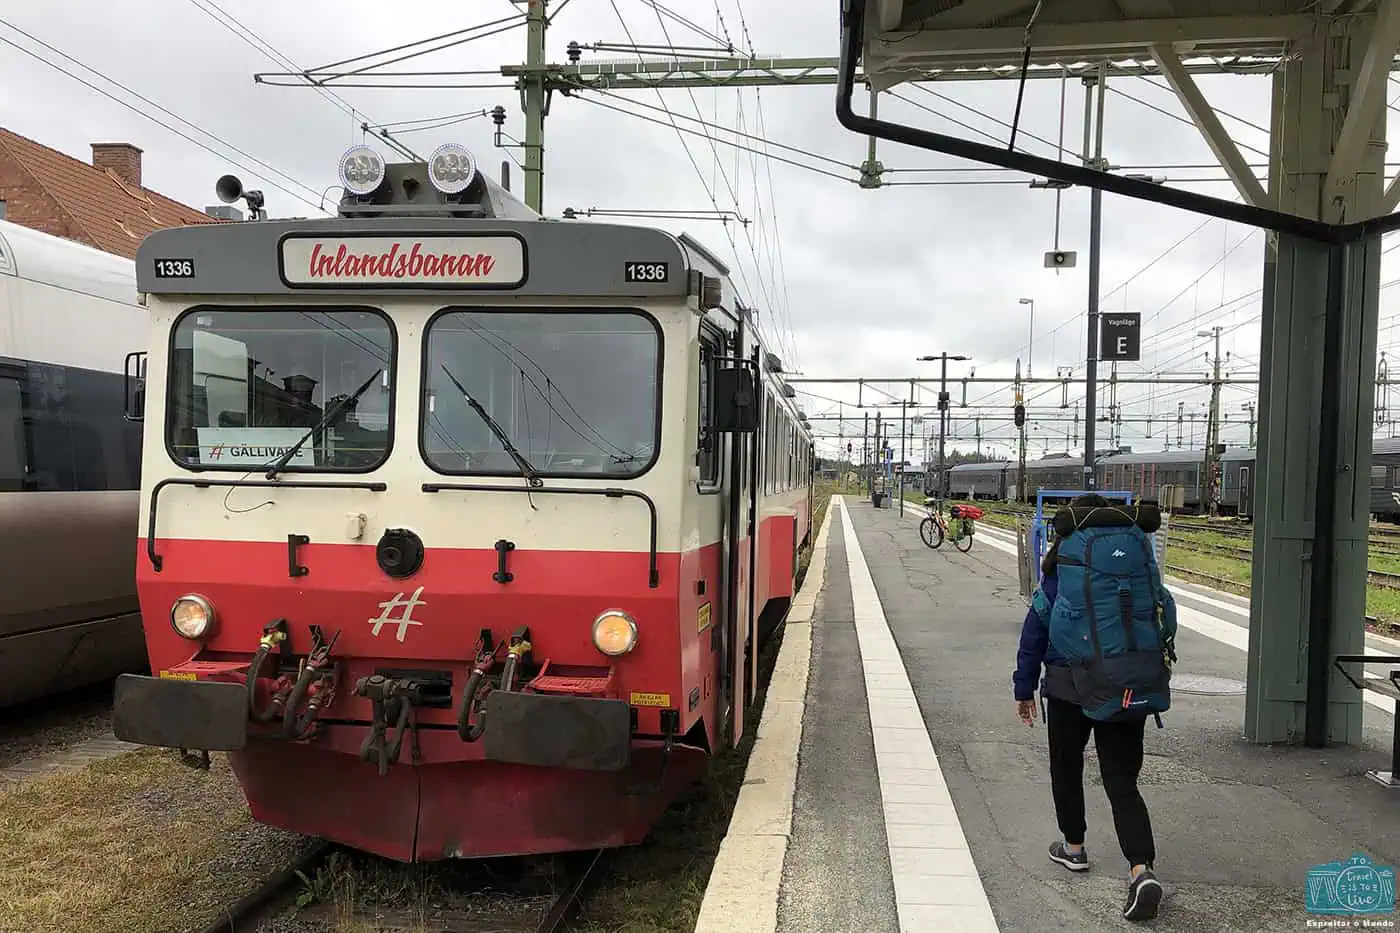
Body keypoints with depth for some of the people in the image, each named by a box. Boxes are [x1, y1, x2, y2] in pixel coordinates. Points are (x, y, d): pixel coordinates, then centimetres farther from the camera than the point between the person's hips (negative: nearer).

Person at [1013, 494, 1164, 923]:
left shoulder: (1057, 575, -7)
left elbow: (1034, 633, -4)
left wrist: (1025, 689, 5)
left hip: (1069, 688, -2)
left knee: (1066, 768, 20)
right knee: (1122, 780, 5)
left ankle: (1073, 846, 33)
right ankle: (1142, 869, -10)